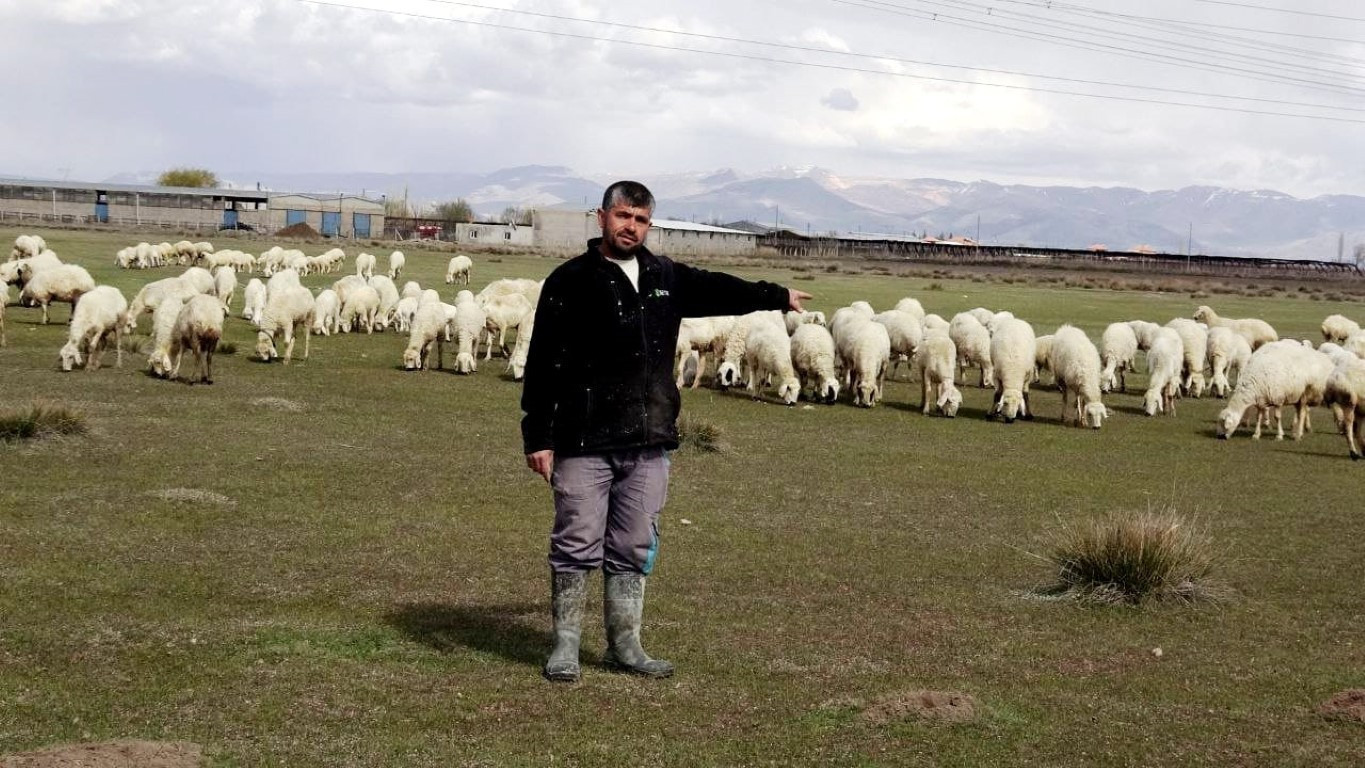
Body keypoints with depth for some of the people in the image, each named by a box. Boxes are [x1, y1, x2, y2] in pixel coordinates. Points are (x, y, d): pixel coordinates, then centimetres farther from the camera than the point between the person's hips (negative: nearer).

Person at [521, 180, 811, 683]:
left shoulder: (666, 278, 11)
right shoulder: (570, 282, -5)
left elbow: (716, 290, 30)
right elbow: (543, 364, -7)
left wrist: (778, 297, 43)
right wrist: (538, 437, -10)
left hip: (649, 443, 5)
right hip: (584, 443, -5)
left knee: (635, 550, 10)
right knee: (577, 546, -2)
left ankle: (625, 645, 19)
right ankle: (566, 646, 8)